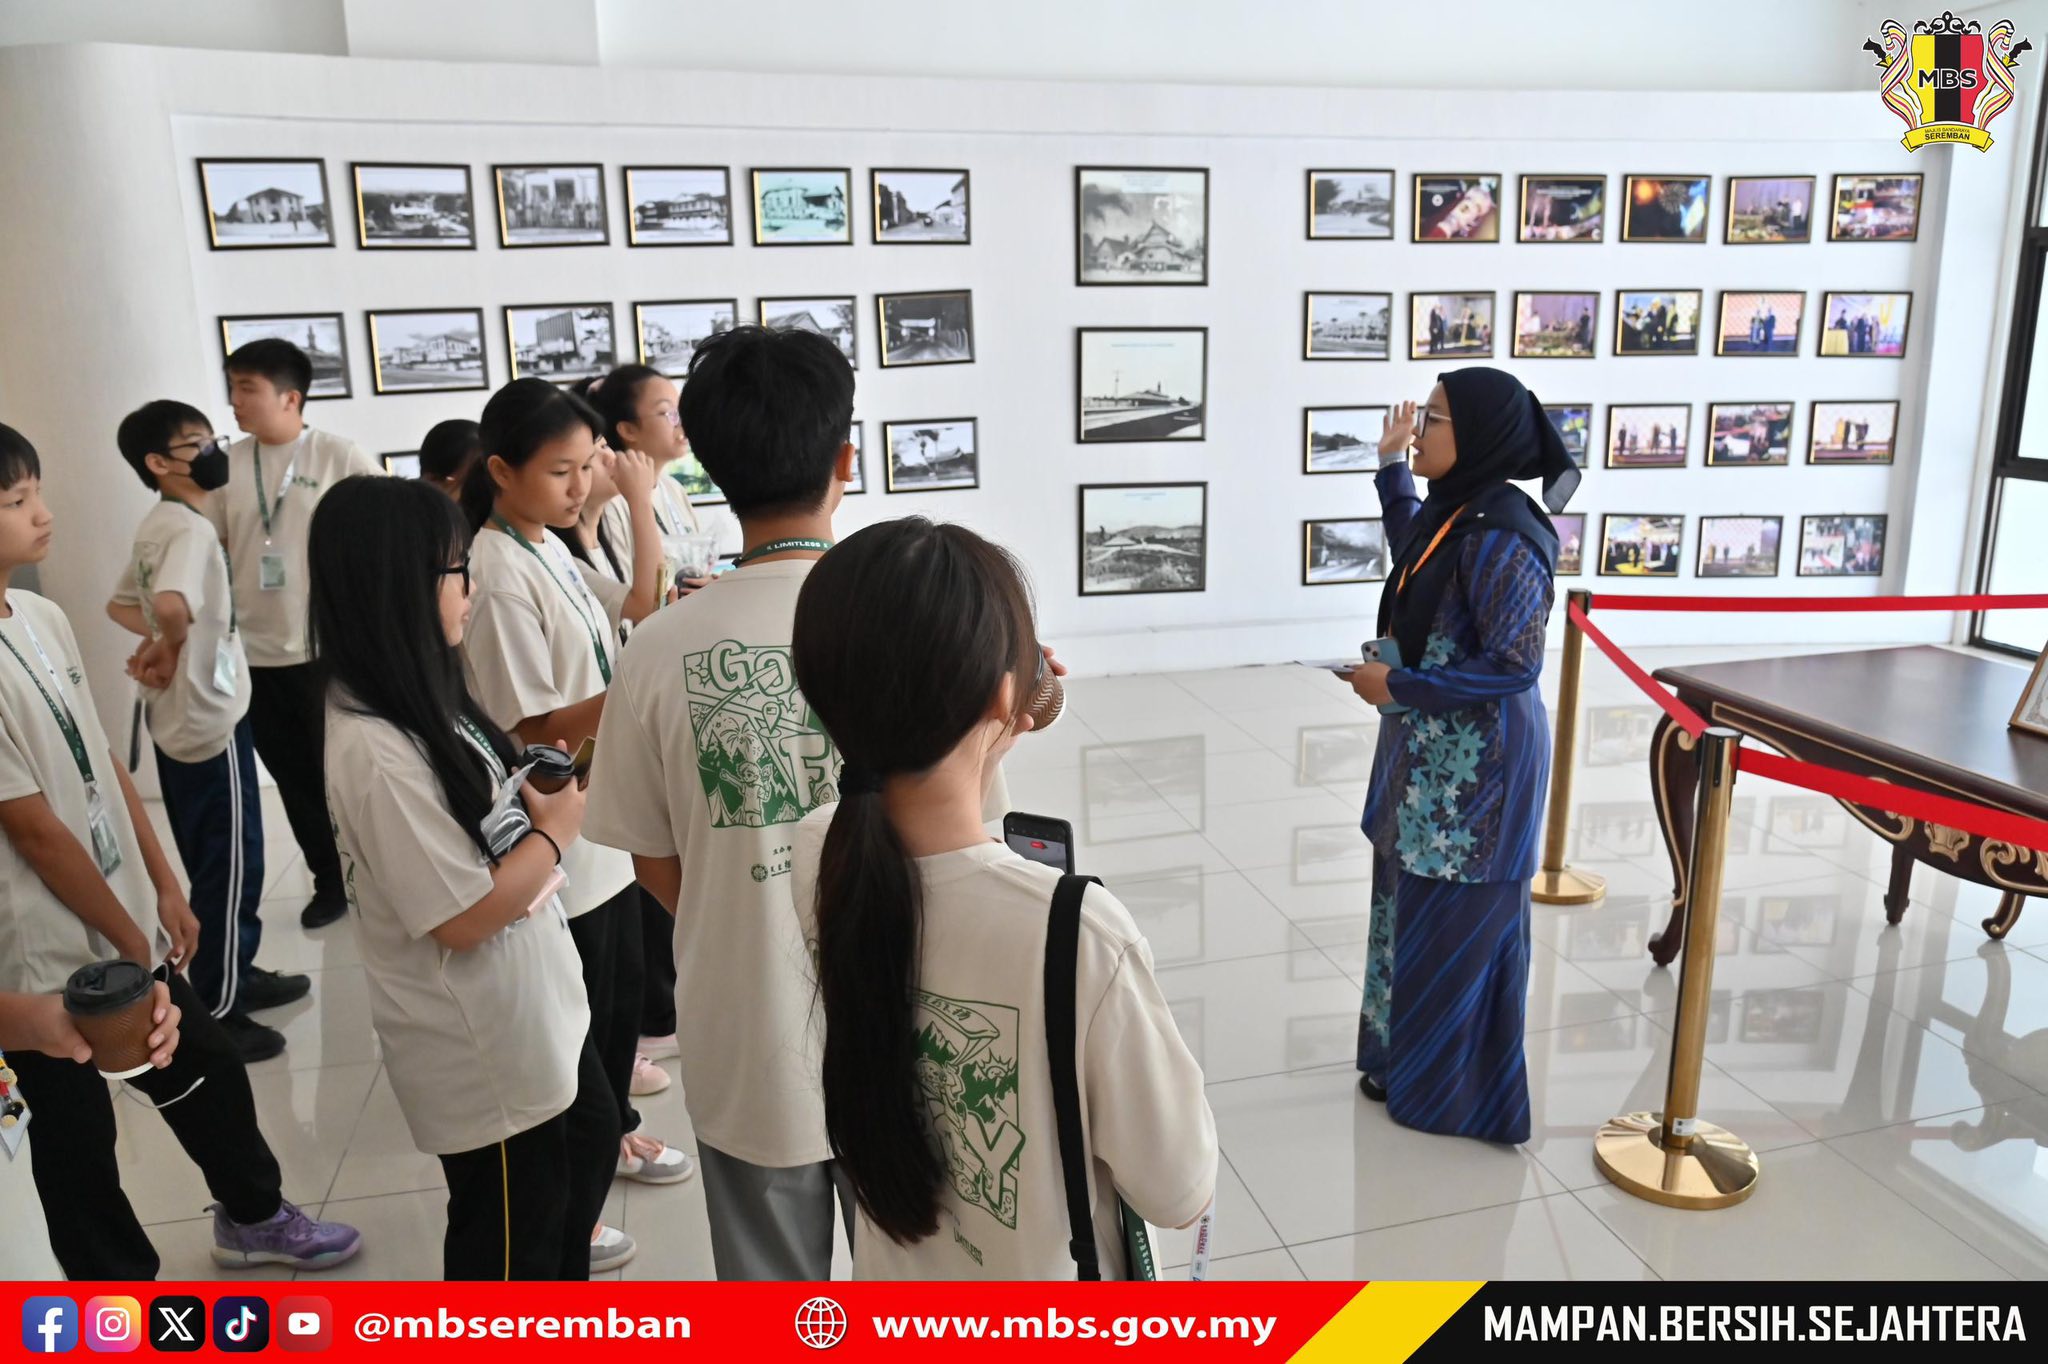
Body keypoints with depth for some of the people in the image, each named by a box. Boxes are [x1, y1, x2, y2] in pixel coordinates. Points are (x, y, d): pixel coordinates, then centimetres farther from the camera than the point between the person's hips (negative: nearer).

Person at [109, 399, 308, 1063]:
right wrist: (171, 649, -18)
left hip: (179, 719, 10)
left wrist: (161, 644, 5)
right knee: (231, 866, 1)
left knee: (210, 863, 20)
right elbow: (172, 605, -39)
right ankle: (217, 1013, 11)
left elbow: (121, 605, 22)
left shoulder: (156, 527, 10)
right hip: (210, 719, -10)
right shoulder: (191, 528, -20)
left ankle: (236, 975, 34)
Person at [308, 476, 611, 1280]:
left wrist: (534, 798, -8)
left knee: (589, 1142, 29)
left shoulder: (418, 698, 0)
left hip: (533, 1002, 10)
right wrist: (557, 829, -14)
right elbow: (465, 915, -27)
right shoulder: (374, 749, -29)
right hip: (480, 1040, -10)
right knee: (509, 1222, 12)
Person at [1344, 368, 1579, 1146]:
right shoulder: (1453, 511, 4)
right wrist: (1390, 465, 20)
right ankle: (1413, 1065, 37)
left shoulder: (1499, 539, -23)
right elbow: (1413, 561, 27)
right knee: (1421, 915, 20)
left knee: (1456, 928, 5)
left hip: (1473, 767, -9)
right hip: (1436, 754, 9)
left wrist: (1396, 687, -18)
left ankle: (1453, 1096, 23)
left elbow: (1514, 667, -24)